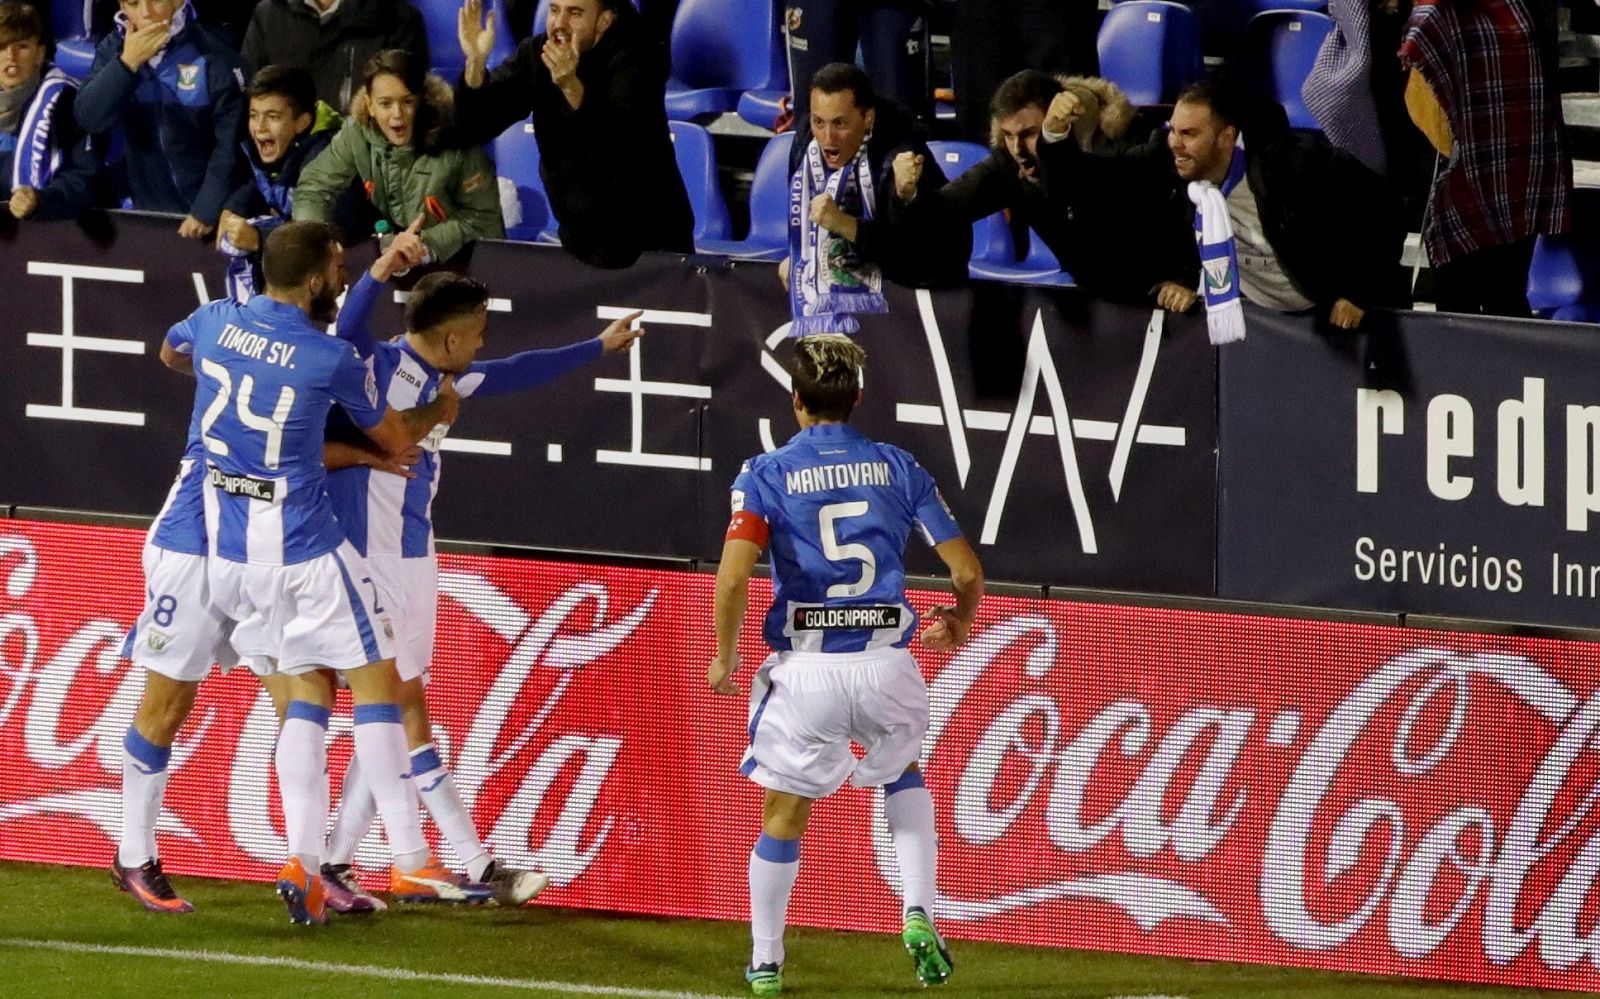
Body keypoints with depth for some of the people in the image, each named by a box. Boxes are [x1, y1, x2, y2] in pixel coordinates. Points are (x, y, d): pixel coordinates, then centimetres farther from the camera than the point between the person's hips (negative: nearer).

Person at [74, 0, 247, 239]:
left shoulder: (211, 54, -13)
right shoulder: (113, 49, -1)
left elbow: (231, 144, -14)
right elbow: (89, 119, -12)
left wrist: (206, 211, -19)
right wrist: (128, 63, -21)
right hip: (144, 210, 3)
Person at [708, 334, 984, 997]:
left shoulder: (767, 475, 1)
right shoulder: (898, 469, 8)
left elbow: (733, 576, -13)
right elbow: (967, 572, 7)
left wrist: (724, 657, 3)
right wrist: (956, 625, 29)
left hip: (806, 669, -2)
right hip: (886, 664, 2)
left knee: (785, 814, 14)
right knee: (903, 774, 29)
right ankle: (919, 914, 10)